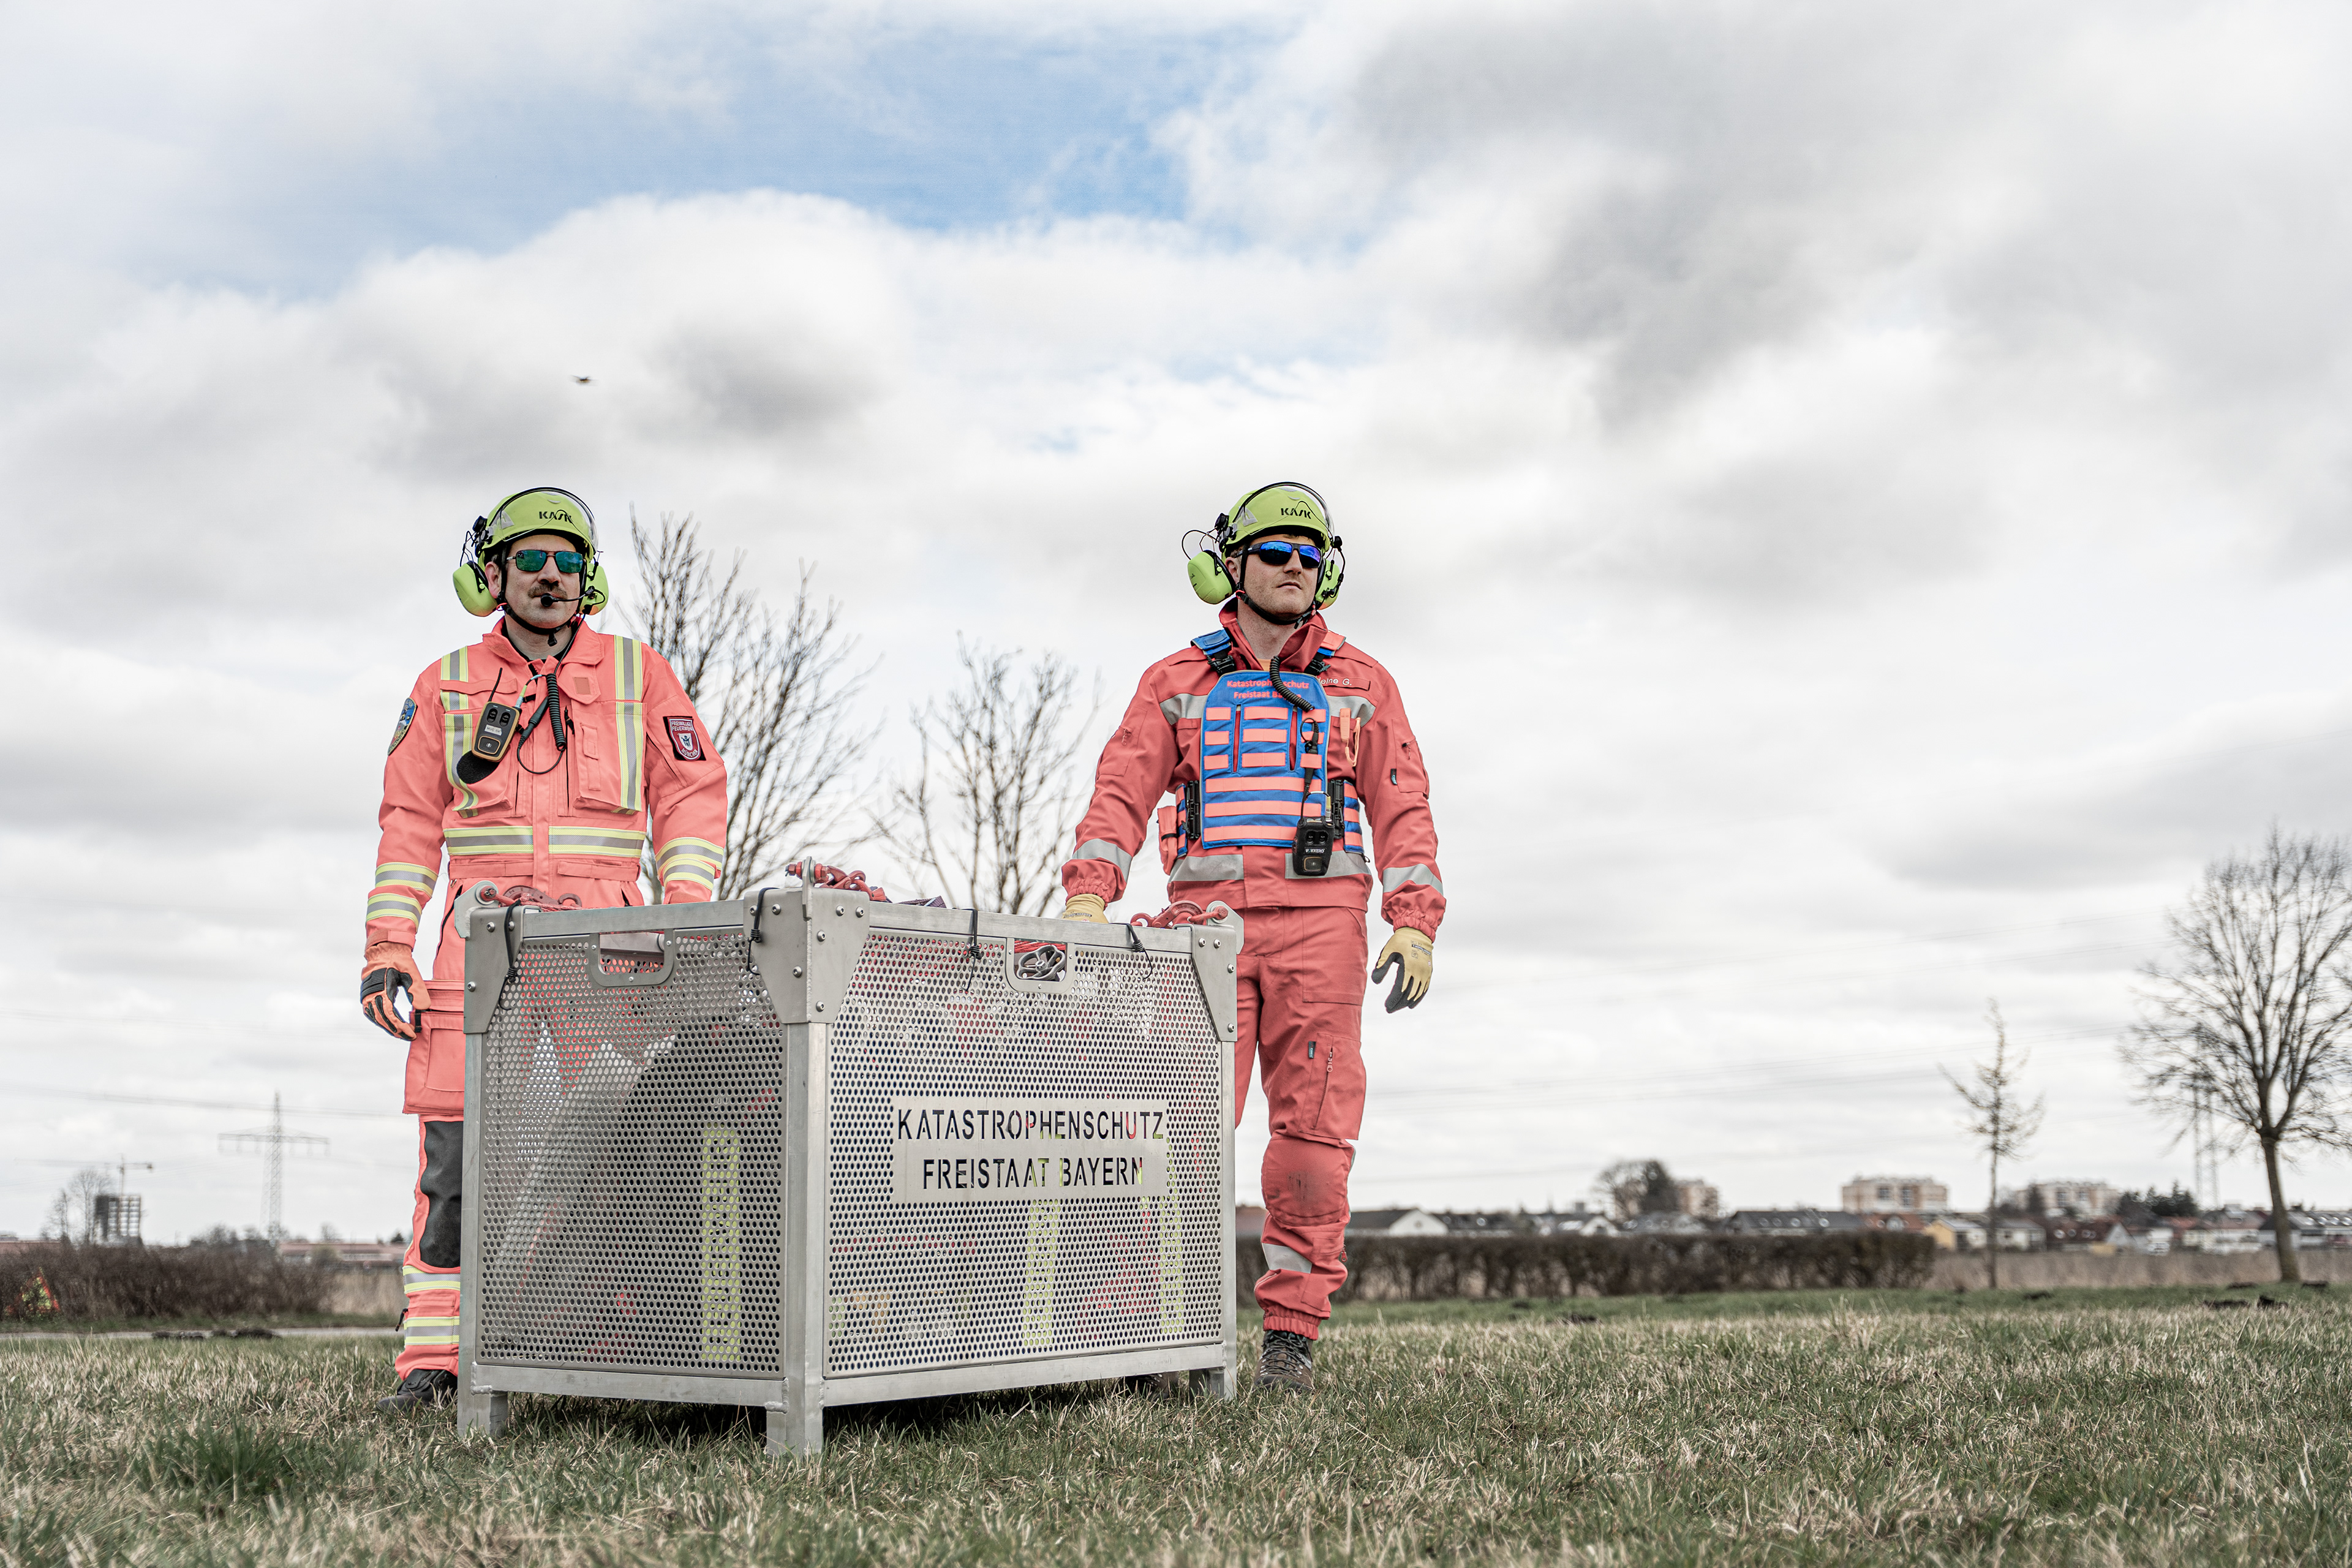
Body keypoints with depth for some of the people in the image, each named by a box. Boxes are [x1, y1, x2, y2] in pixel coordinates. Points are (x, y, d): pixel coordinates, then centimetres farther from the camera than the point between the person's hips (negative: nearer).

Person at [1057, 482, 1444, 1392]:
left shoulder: (1360, 684, 15)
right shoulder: (1177, 683, 14)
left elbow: (1403, 807, 9)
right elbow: (1122, 792, 4)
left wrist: (1415, 923, -3)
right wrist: (1089, 893, -13)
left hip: (1319, 917, 0)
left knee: (1314, 1124, -4)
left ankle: (1291, 1333, 2)